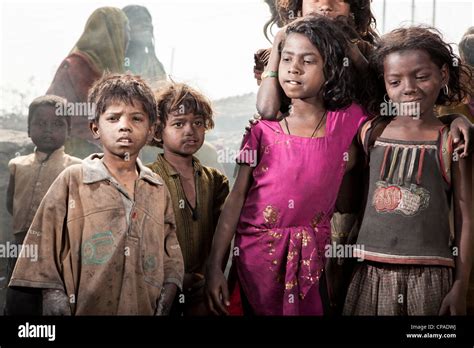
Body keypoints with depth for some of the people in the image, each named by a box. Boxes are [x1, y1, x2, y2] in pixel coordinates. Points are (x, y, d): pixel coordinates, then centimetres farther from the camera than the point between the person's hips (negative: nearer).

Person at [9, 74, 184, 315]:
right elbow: (45, 254, -4)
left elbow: (171, 259, 7)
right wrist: (56, 301, -11)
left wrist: (164, 306, -4)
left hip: (145, 309, 3)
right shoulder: (72, 181, -2)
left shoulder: (158, 190, 7)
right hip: (86, 308, -3)